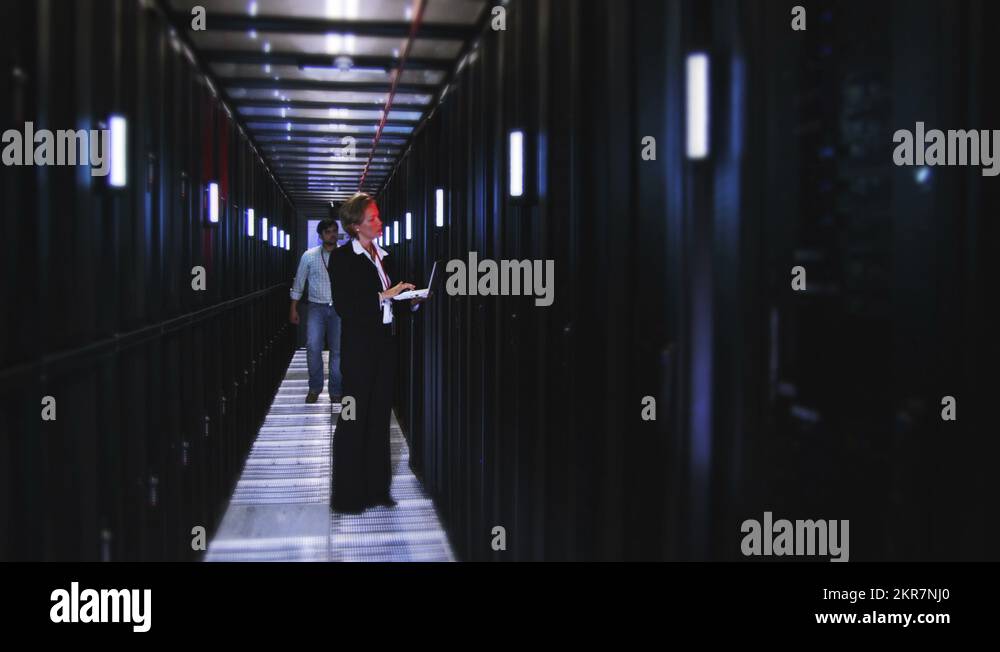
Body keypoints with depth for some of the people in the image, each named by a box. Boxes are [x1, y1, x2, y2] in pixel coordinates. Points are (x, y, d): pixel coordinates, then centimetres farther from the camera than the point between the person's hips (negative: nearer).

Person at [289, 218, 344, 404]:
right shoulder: (309, 255, 1)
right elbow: (299, 282, 7)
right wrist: (293, 308, 6)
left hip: (338, 308, 0)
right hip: (316, 307, 0)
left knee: (338, 350, 1)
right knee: (313, 347, -12)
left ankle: (336, 392, 12)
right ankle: (315, 387, 5)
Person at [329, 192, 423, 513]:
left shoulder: (385, 257, 14)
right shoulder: (343, 257, -6)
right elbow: (343, 306, -15)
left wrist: (412, 301, -2)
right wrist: (383, 296, -18)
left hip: (385, 345, 7)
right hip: (359, 346, -6)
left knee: (380, 416, 10)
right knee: (354, 418, -1)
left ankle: (376, 487, 18)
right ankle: (347, 494, 8)